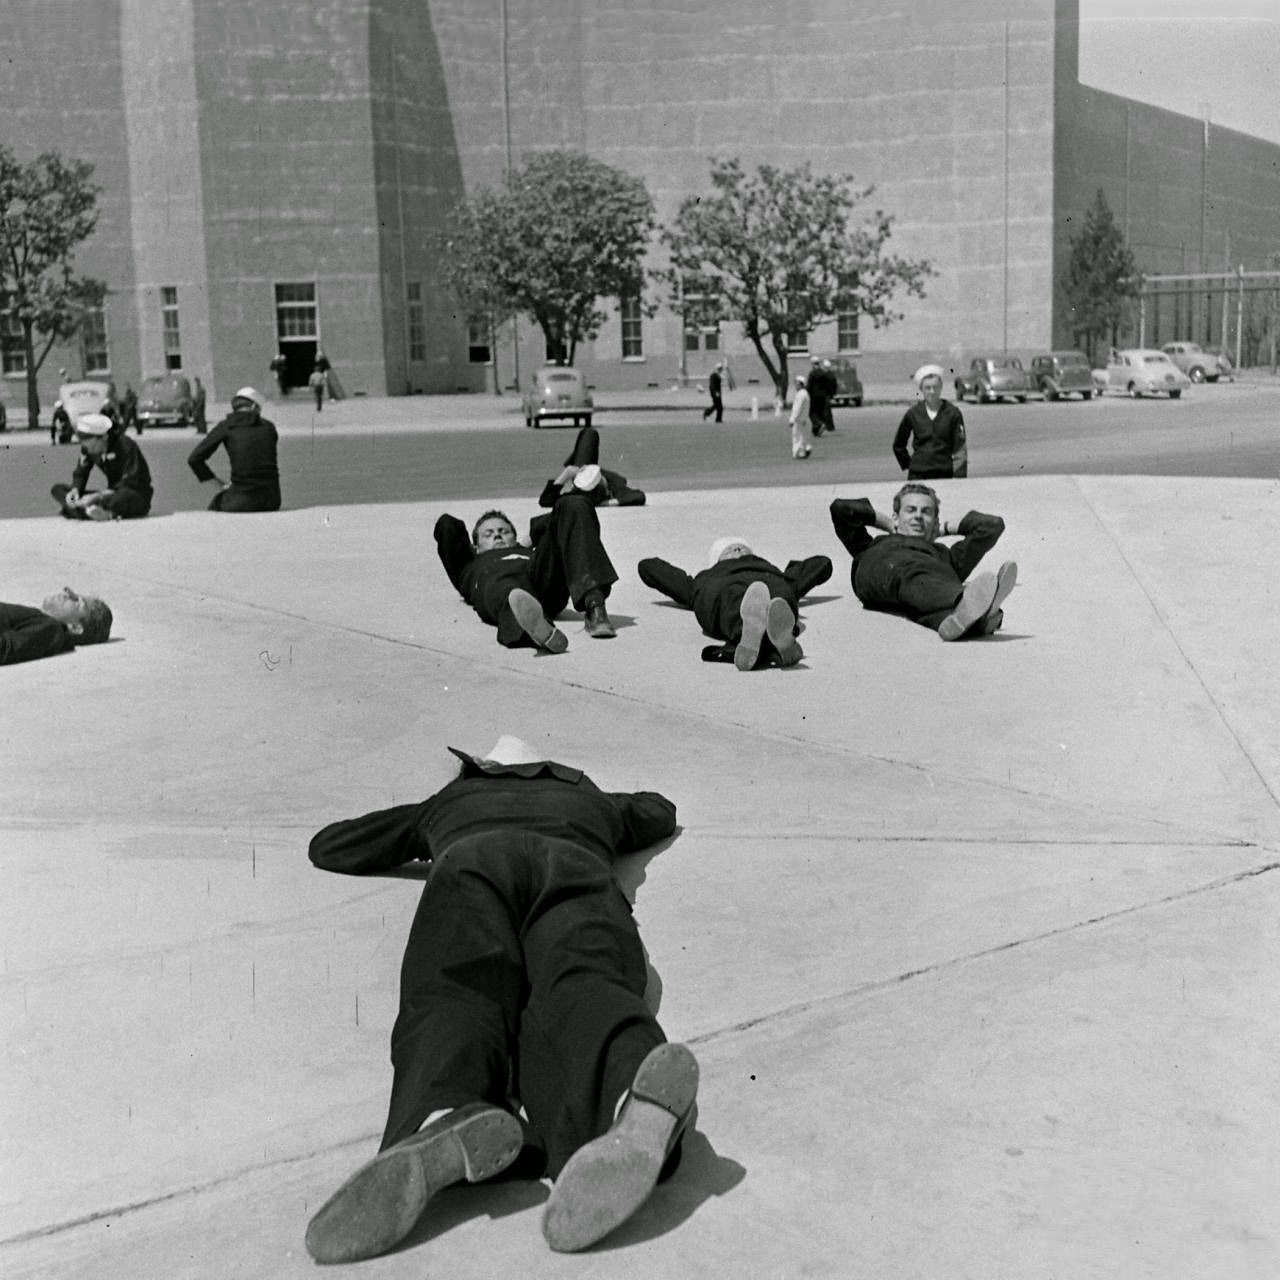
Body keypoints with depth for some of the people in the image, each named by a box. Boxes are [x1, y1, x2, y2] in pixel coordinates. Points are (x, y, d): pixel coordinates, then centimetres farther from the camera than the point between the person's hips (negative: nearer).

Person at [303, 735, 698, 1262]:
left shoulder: (447, 802, 44)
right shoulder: (586, 798, 46)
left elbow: (328, 848, 52)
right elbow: (660, 811, 68)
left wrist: (413, 837, 65)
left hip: (474, 863, 0)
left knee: (452, 1001, -26)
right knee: (575, 999, -29)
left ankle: (448, 1119, -65)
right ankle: (640, 1106, -67)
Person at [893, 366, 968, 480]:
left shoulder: (952, 413, 0)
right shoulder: (913, 414, 3)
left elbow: (960, 448, -2)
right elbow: (898, 445, 16)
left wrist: (959, 477, -9)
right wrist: (908, 465, 10)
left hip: (945, 474, -1)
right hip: (918, 475, 1)